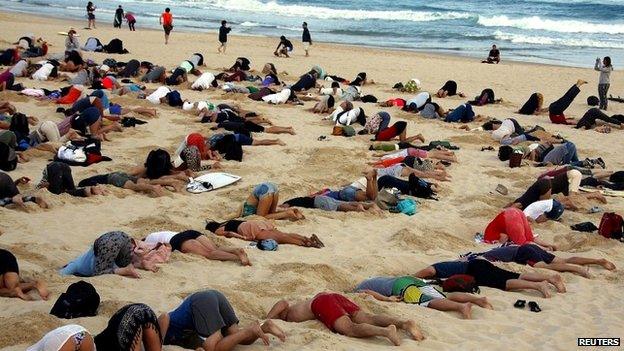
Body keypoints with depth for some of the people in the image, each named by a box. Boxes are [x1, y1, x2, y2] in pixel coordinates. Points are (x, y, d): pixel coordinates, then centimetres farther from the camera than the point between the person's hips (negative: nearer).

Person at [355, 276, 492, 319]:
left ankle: (462, 307, -54)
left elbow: (368, 293, -5)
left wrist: (388, 299, -8)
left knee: (428, 302, -29)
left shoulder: (359, 289, 16)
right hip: (412, 279, 8)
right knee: (445, 297, -5)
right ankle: (478, 299, -25)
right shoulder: (377, 280, 42)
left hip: (402, 287, -8)